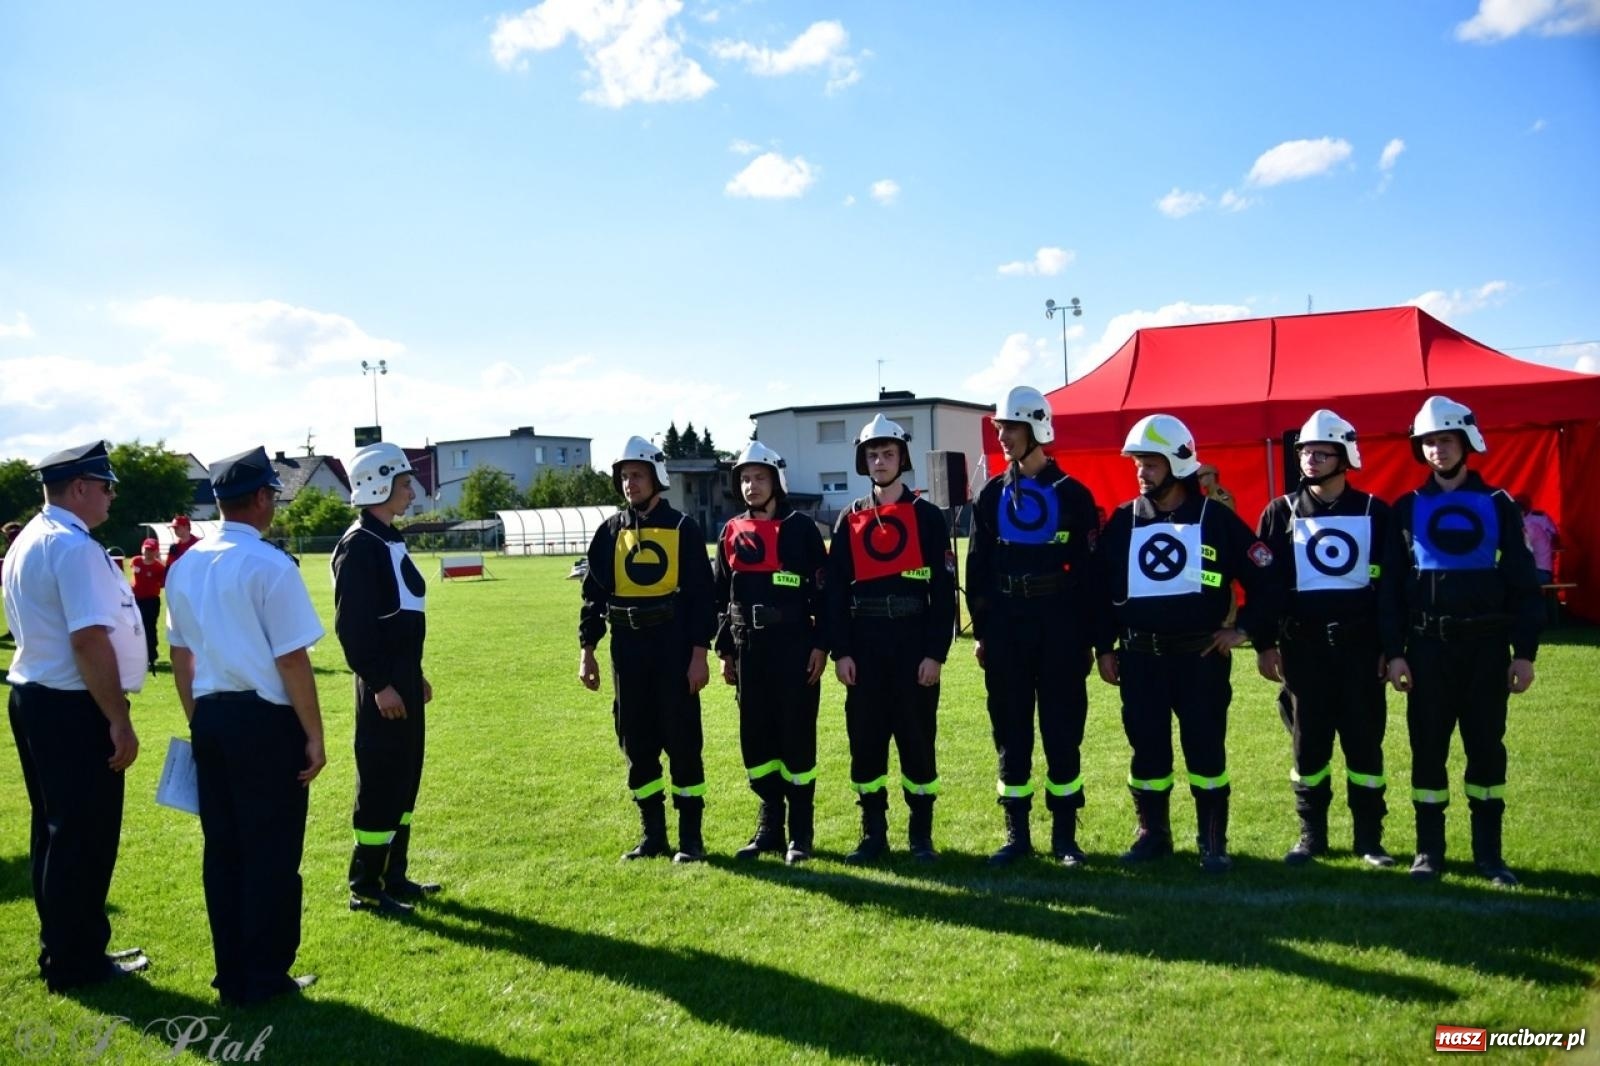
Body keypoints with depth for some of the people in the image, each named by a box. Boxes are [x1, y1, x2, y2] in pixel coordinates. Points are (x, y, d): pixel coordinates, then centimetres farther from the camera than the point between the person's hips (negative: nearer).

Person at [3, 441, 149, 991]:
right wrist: (119, 720, -21)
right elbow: (89, 640, -25)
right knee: (84, 837, 1)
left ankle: (63, 950, 29)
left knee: (55, 832, 17)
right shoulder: (74, 547, -19)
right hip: (74, 709, -10)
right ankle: (76, 962, 12)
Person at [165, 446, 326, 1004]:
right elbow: (292, 661, -16)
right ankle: (264, 977, 14)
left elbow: (181, 656, 13)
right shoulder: (269, 566, -16)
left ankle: (231, 977, 25)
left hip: (211, 718, 7)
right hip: (265, 721, -7)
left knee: (222, 849, 15)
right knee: (271, 852, 5)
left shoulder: (185, 566, 6)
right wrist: (314, 735, -9)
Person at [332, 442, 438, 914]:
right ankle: (365, 887, 9)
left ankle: (394, 876, 25)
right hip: (383, 683, -10)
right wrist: (379, 683, -22)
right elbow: (351, 625, -20)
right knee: (380, 781, -2)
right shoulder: (359, 545, -15)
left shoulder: (390, 539, 14)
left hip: (404, 676, 10)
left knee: (405, 778, 15)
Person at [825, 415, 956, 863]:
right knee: (865, 740, 7)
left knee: (918, 738, 3)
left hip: (913, 643, -3)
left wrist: (935, 653, -9)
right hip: (864, 645, 3)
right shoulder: (850, 520, 9)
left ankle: (921, 835, 16)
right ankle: (873, 833, 18)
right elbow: (836, 590, 6)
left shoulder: (927, 516, 0)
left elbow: (944, 590, -3)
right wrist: (841, 651, -1)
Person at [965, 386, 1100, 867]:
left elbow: (1089, 571, -1)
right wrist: (982, 629, 4)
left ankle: (1065, 835, 15)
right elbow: (977, 567, 9)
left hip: (1058, 624, -3)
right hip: (1005, 625, 3)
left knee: (1063, 731, 4)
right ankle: (1017, 833, 17)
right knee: (1011, 732, 7)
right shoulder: (992, 494, 9)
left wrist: (1085, 638, -3)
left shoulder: (1072, 494, 0)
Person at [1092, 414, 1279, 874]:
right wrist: (1104, 647, 7)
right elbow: (1100, 586, 10)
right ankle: (1152, 834, 23)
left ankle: (1213, 843, 14)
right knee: (1147, 749, 9)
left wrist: (1245, 629, -3)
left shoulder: (1215, 518, -3)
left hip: (1200, 656, -2)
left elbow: (1263, 577, 2)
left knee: (1206, 749, 2)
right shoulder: (1123, 522, 5)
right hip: (1139, 658, 3)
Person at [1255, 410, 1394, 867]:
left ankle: (1369, 837, 17)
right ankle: (1311, 835, 18)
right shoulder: (1281, 513, 4)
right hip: (1303, 645, 0)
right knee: (1309, 741, 6)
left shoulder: (1374, 512, 4)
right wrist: (1265, 644, -2)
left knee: (1365, 740, 5)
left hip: (1360, 643, 0)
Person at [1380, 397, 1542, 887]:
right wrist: (1394, 652, -4)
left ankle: (1488, 852, 18)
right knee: (1427, 748, 4)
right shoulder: (1407, 508, 3)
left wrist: (1524, 652, -2)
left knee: (1487, 748, 7)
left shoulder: (1498, 504, 3)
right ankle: (1429, 850, 15)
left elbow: (1522, 581, 3)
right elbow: (1391, 586, 2)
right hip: (1428, 646, 0)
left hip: (1486, 645, 0)